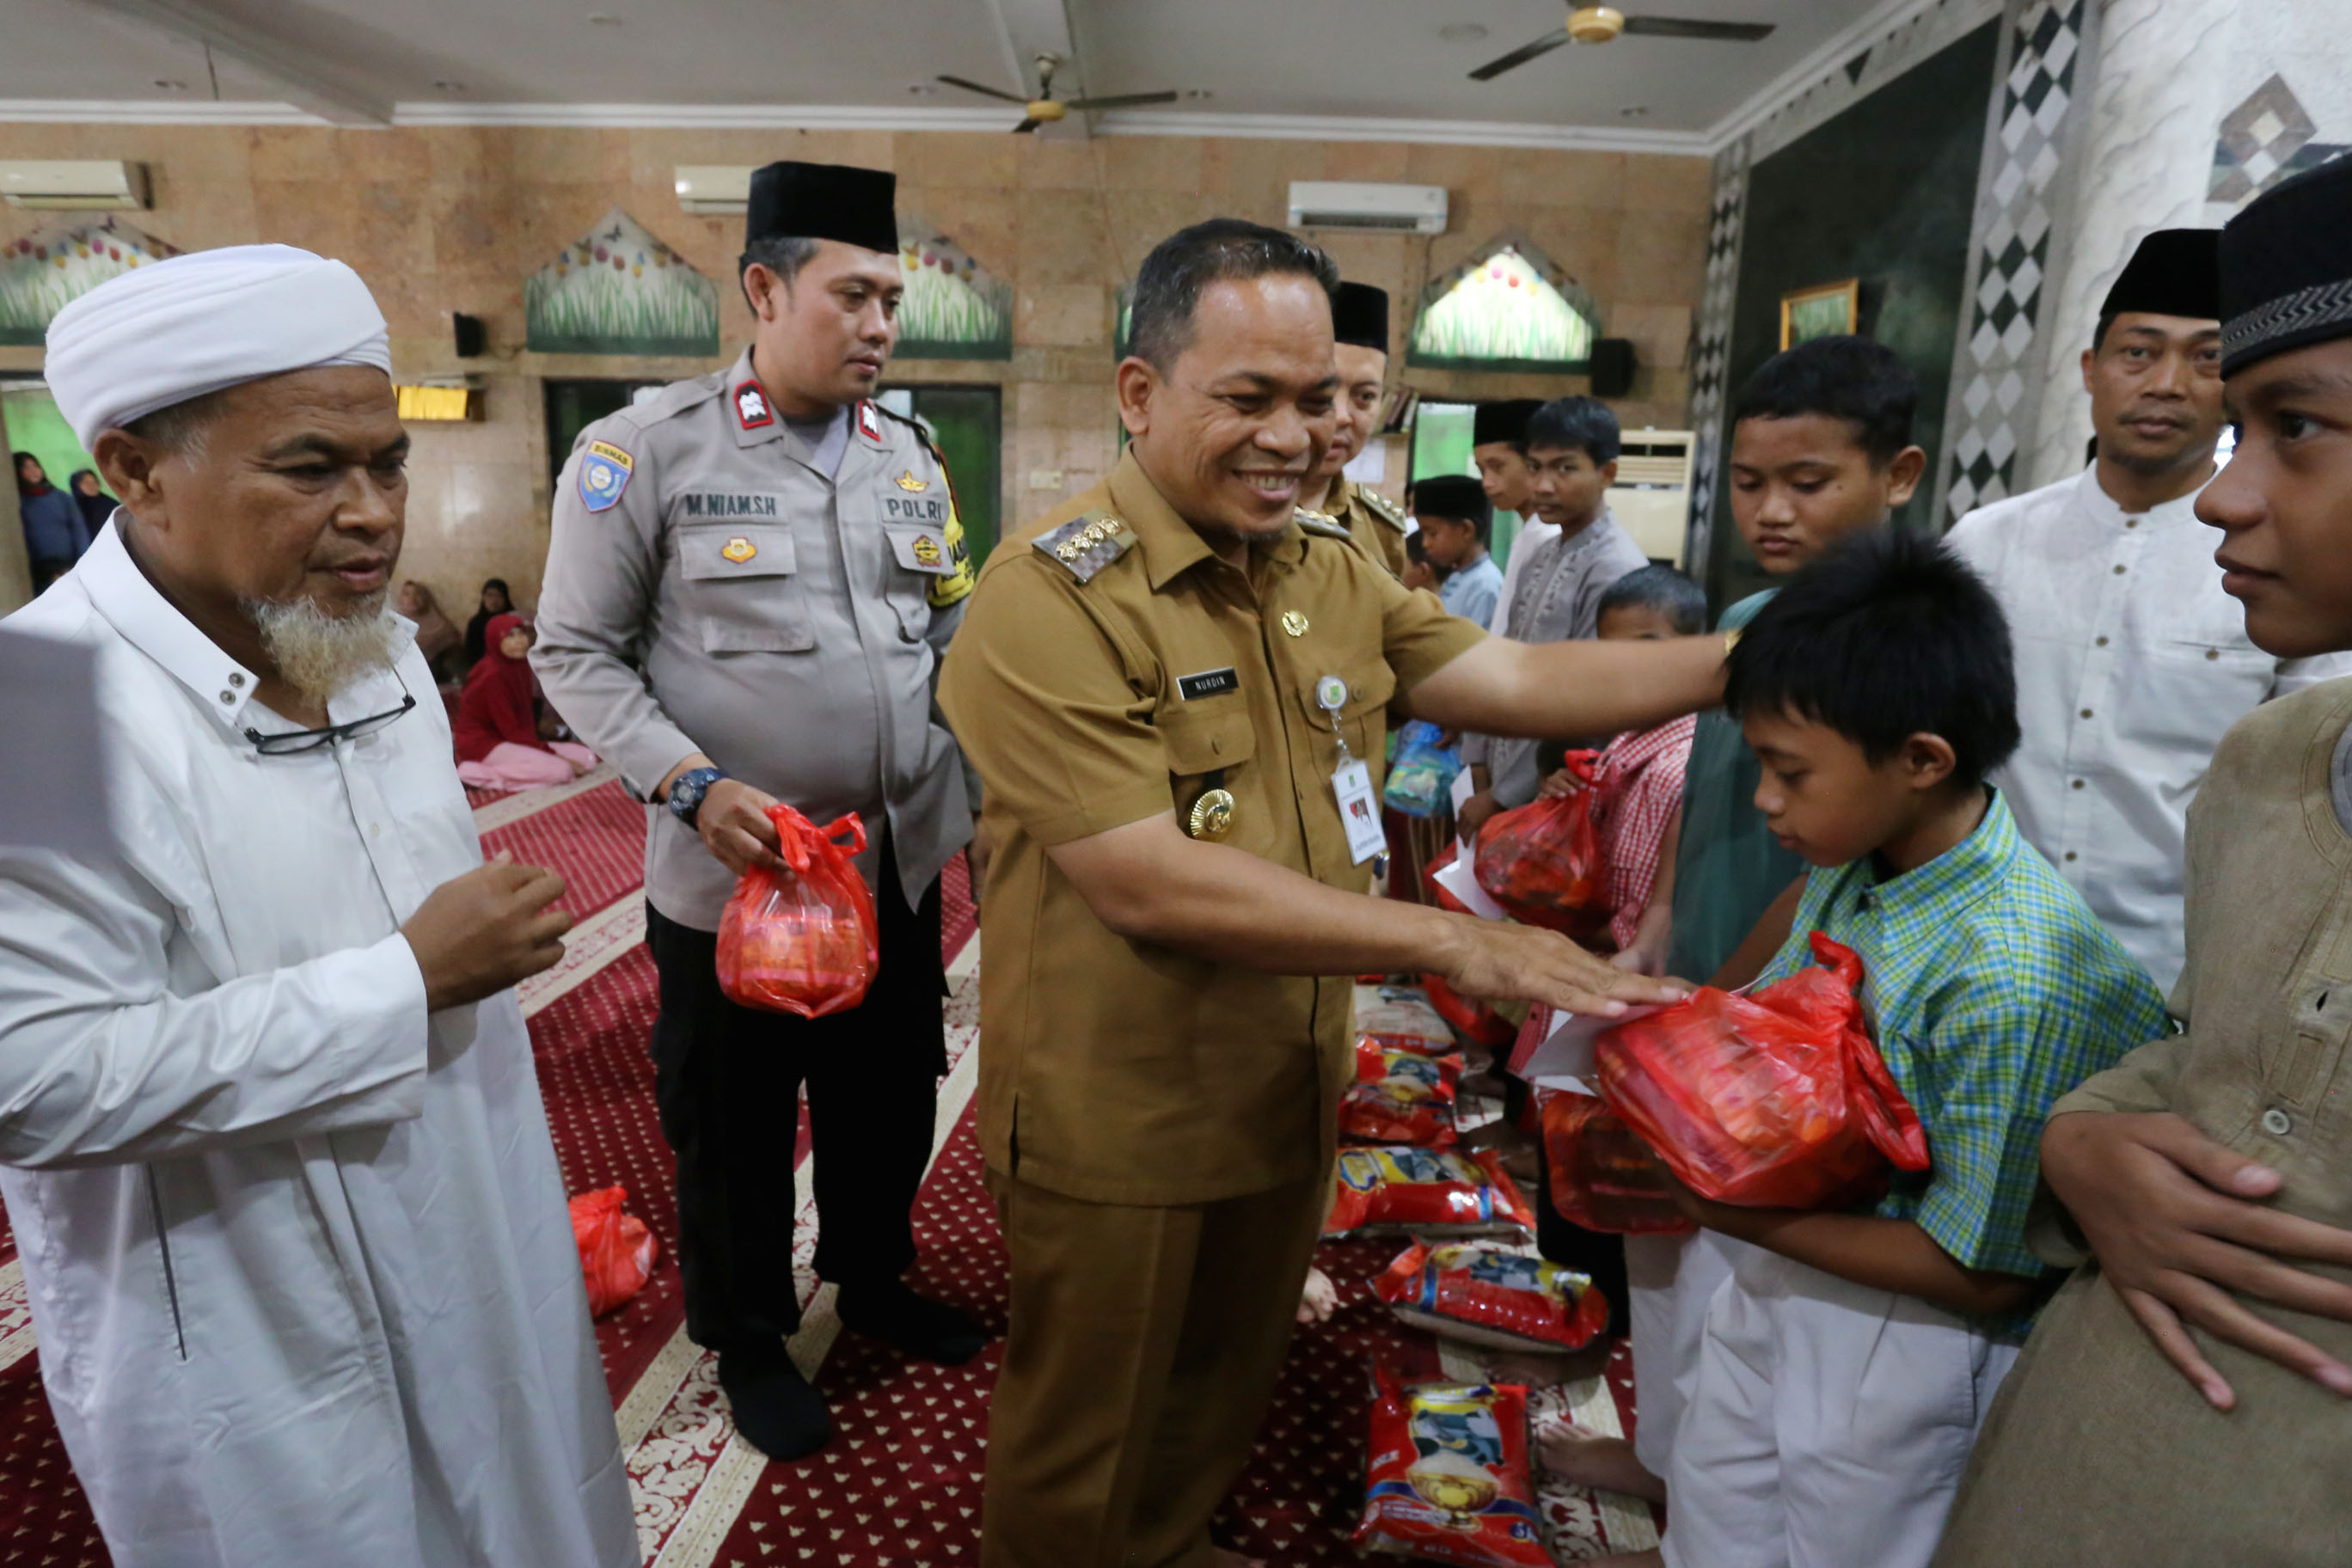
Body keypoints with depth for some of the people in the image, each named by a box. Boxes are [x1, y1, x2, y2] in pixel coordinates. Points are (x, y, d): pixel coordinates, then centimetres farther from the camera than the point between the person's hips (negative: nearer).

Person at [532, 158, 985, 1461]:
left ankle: (874, 1279, 46)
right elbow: (578, 653, -7)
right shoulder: (646, 450, -9)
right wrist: (693, 785, -20)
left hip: (902, 863, 5)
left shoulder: (909, 459, 7)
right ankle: (747, 1340, 39)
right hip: (735, 874, -4)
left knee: (889, 1096, 20)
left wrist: (986, 800, 8)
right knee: (734, 1122, 14)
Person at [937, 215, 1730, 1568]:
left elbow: (1514, 680, 0)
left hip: (1286, 1092, 7)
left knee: (1225, 1392, 30)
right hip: (1118, 1123, -6)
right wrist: (1453, 942, -28)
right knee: (1085, 1452, 18)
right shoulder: (1054, 593, -22)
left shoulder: (1334, 570, 2)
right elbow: (1149, 885, -28)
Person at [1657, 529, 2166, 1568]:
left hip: (1899, 1335, -6)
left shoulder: (2008, 981, -30)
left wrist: (1746, 1219, -21)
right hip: (1783, 1277, 6)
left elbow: (1981, 1274, -22)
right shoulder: (1851, 858, -9)